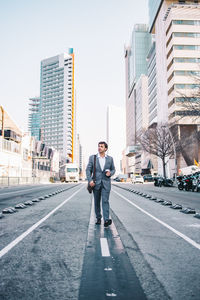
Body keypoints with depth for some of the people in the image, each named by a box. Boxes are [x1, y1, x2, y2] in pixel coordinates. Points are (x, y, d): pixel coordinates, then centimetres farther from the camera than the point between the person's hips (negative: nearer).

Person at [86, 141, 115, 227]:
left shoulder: (110, 158, 5)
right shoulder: (92, 157, 2)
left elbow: (113, 169, 14)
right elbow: (88, 170, 0)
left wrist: (110, 173, -9)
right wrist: (90, 180, -14)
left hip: (106, 183, -1)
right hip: (96, 183, 1)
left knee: (105, 201, -13)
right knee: (97, 202, 9)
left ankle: (106, 220, -19)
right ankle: (98, 218, 25)